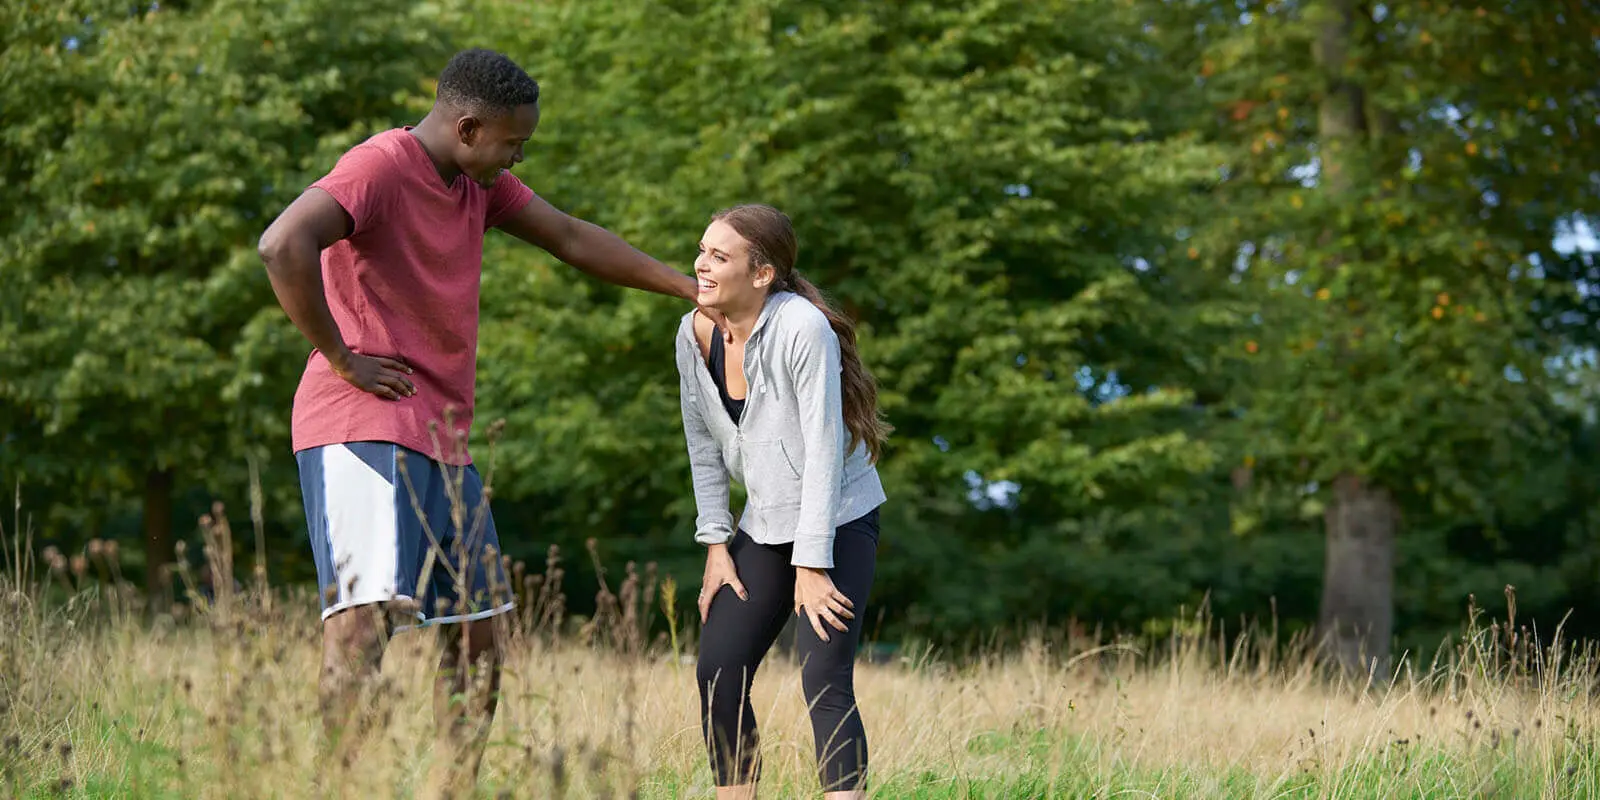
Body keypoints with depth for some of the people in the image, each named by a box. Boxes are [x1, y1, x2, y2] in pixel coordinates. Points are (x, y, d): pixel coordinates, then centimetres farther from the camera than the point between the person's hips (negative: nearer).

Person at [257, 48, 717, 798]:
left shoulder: (476, 181, 16)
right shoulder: (379, 166, -11)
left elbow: (572, 239, 20)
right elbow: (284, 244, -26)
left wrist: (693, 290, 17)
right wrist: (340, 357, -19)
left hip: (443, 441, 9)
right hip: (365, 428, -9)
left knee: (478, 642, 9)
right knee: (366, 610, -21)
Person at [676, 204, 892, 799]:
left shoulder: (803, 329, -22)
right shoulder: (695, 335, -3)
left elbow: (823, 450, -21)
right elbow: (704, 447, 7)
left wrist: (812, 563, -20)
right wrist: (716, 544, 3)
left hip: (838, 520, -6)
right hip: (765, 526, 6)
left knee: (823, 678, -19)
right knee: (718, 673, -1)